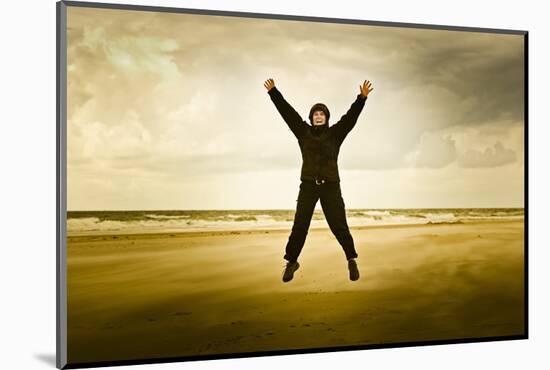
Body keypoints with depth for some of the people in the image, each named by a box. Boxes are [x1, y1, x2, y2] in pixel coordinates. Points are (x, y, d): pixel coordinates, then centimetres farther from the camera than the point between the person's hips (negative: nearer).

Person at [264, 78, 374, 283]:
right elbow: (287, 112, 5)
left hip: (331, 185, -1)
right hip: (308, 185, 1)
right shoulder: (304, 132, 8)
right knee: (299, 226, -2)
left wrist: (362, 98, -19)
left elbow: (351, 116, -6)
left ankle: (352, 260, 16)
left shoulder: (335, 133, 5)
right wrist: (273, 92, 1)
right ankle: (291, 261, 13)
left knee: (339, 225, -1)